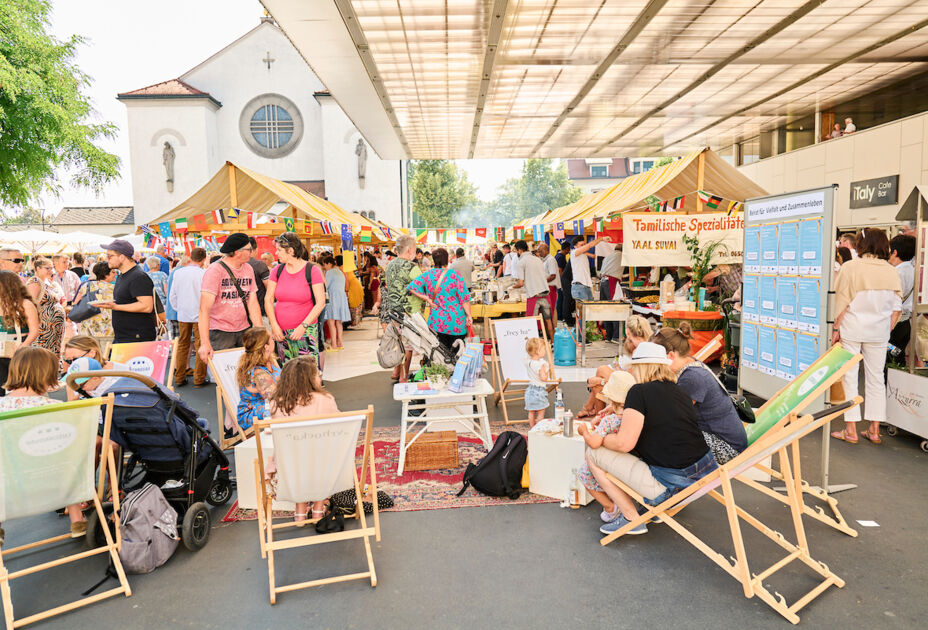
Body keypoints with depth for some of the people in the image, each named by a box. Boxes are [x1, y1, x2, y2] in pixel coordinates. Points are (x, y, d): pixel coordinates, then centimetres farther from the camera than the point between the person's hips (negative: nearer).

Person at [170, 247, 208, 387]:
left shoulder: (177, 273, 3)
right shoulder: (204, 273, -13)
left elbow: (172, 296, 9)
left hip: (182, 315, 5)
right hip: (199, 315, -5)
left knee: (182, 345, 13)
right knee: (200, 347, 2)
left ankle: (179, 378, 17)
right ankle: (199, 379, 5)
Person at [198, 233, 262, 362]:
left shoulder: (249, 269, 7)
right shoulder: (215, 270, -11)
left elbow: (253, 303, 7)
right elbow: (205, 309, -17)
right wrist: (205, 343, -24)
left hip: (244, 330, 5)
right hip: (220, 332, -5)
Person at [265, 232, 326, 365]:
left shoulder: (312, 270, -6)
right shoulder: (277, 270, 7)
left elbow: (320, 303, -9)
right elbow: (268, 300, 7)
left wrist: (303, 326, -16)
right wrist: (274, 325, -5)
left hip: (305, 331, -4)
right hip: (280, 332, 4)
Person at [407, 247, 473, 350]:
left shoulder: (428, 274, 0)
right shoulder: (455, 275, -8)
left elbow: (412, 287, -6)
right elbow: (464, 298, -7)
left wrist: (427, 299, -3)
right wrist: (469, 316, 1)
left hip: (436, 322, 2)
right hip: (456, 323, -2)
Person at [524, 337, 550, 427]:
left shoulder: (527, 361, -2)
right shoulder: (541, 364, -23)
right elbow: (543, 378, -24)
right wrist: (546, 372, -5)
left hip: (530, 389, 7)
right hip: (539, 390, -7)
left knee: (531, 412, 16)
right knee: (541, 413, 6)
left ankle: (532, 427, 25)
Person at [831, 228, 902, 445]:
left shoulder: (850, 267, -8)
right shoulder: (891, 271, 3)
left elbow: (842, 302, -8)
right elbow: (897, 308, 4)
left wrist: (836, 328, -1)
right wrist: (887, 331, 14)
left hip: (852, 329, -3)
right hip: (878, 332, 3)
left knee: (849, 377, 3)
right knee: (876, 379, 11)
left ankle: (851, 430, 5)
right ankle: (874, 430, 16)